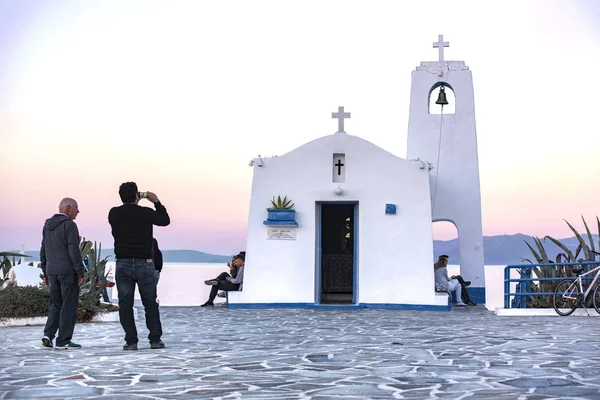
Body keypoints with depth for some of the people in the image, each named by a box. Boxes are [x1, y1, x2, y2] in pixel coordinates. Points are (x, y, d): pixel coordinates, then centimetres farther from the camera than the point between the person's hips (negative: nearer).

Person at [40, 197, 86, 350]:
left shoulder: (47, 225, 14)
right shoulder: (69, 224, -10)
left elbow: (43, 251, 17)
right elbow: (74, 251, -16)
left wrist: (45, 273, 21)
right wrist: (81, 272, -13)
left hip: (52, 272, 7)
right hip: (68, 271, -7)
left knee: (56, 305, 17)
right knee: (69, 306, -1)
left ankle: (48, 335, 5)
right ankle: (63, 341, 0)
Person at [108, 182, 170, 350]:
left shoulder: (114, 213, -2)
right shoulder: (146, 213, -7)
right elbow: (165, 220, 10)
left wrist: (133, 203, 22)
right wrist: (156, 201, 18)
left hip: (123, 265, 1)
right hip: (144, 264, -1)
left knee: (125, 305, 6)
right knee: (150, 304, 10)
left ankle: (131, 341, 3)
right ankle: (155, 340, 10)